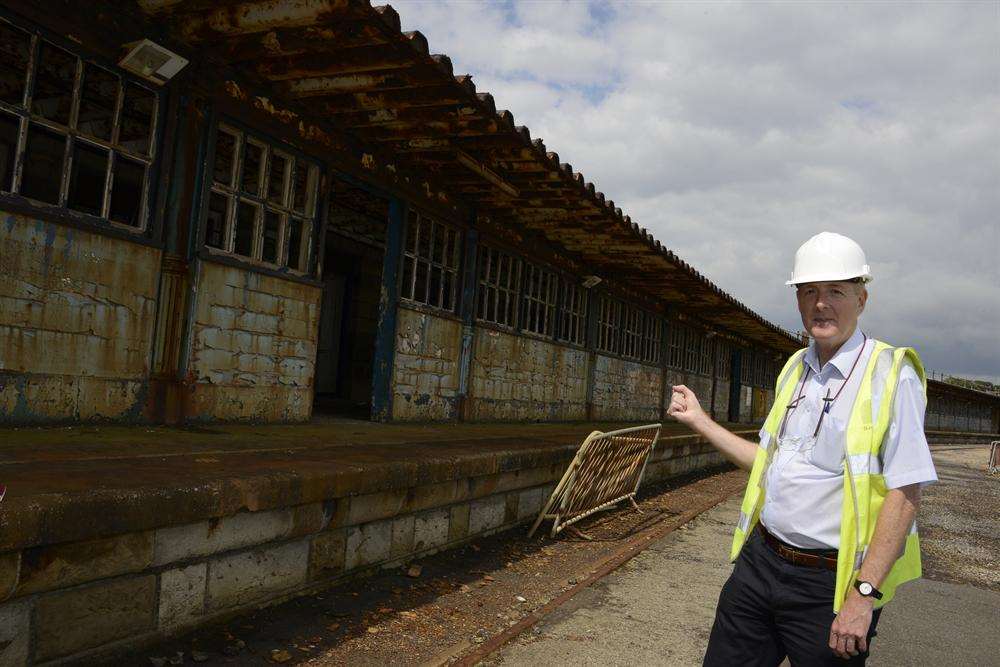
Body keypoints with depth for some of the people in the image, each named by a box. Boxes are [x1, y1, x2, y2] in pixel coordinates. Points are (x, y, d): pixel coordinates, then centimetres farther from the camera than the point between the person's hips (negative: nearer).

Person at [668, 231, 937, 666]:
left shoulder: (890, 375, -12)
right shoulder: (794, 370, 10)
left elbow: (905, 492, -17)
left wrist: (865, 593, -21)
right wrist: (699, 420, 17)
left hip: (828, 584, -6)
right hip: (759, 562, 6)